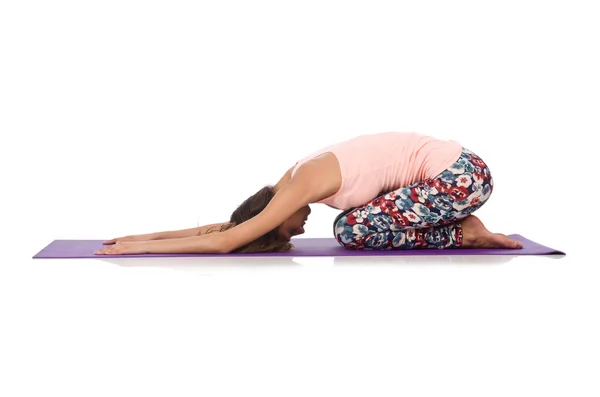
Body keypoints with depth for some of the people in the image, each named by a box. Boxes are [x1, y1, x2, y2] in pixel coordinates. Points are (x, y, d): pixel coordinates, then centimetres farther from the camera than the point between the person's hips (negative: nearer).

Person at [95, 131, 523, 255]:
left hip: (462, 174, -9)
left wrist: (139, 248, -13)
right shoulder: (295, 182, 7)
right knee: (350, 224, 10)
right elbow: (225, 225, 13)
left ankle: (465, 233, -1)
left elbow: (226, 241, -19)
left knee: (353, 231, -10)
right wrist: (144, 236, 12)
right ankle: (462, 228, 12)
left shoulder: (302, 185, -18)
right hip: (450, 167, 9)